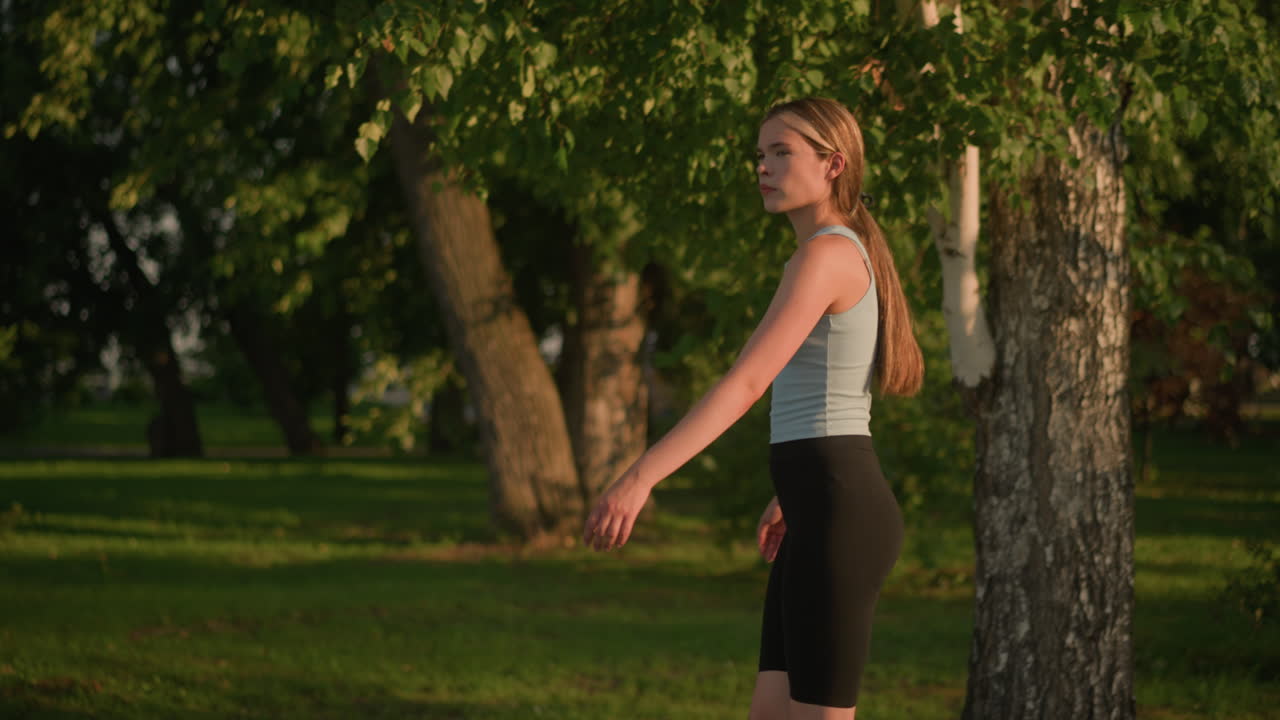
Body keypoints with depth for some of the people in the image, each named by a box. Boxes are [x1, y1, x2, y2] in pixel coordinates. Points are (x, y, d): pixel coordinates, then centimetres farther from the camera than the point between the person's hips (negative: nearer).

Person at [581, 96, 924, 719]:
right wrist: (790, 496, 40)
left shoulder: (824, 255, -14)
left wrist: (640, 477, -31)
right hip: (827, 513, 10)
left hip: (837, 517, -10)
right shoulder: (849, 254, 17)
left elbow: (745, 384, -25)